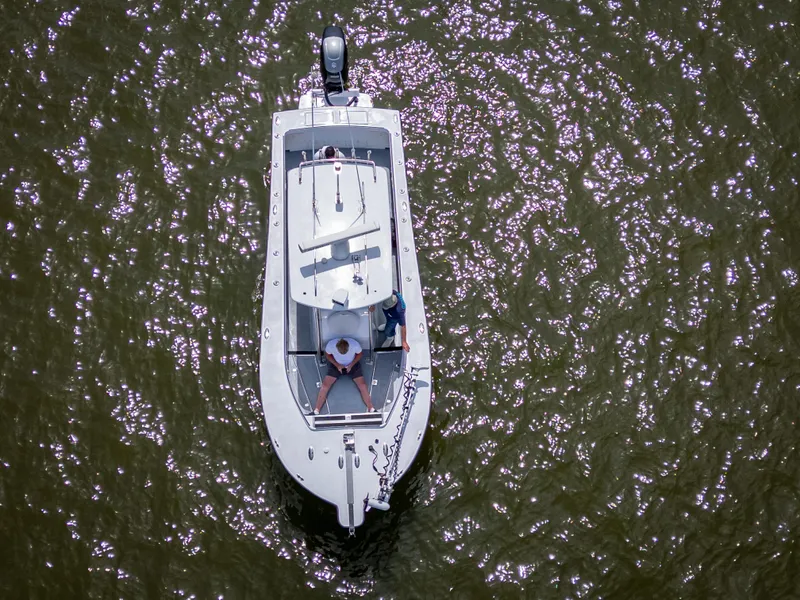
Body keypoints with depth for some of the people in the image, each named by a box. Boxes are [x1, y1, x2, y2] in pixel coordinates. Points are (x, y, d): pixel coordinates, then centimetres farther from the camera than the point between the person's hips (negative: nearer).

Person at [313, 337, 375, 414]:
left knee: (362, 384, -17)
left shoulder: (355, 345, -32)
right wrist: (337, 365, -20)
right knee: (325, 384, -15)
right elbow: (327, 355, -8)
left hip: (352, 364, 0)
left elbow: (360, 354, -9)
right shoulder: (331, 345, -31)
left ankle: (371, 409, -11)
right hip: (336, 365, 0)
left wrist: (351, 365, -20)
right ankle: (316, 411, -12)